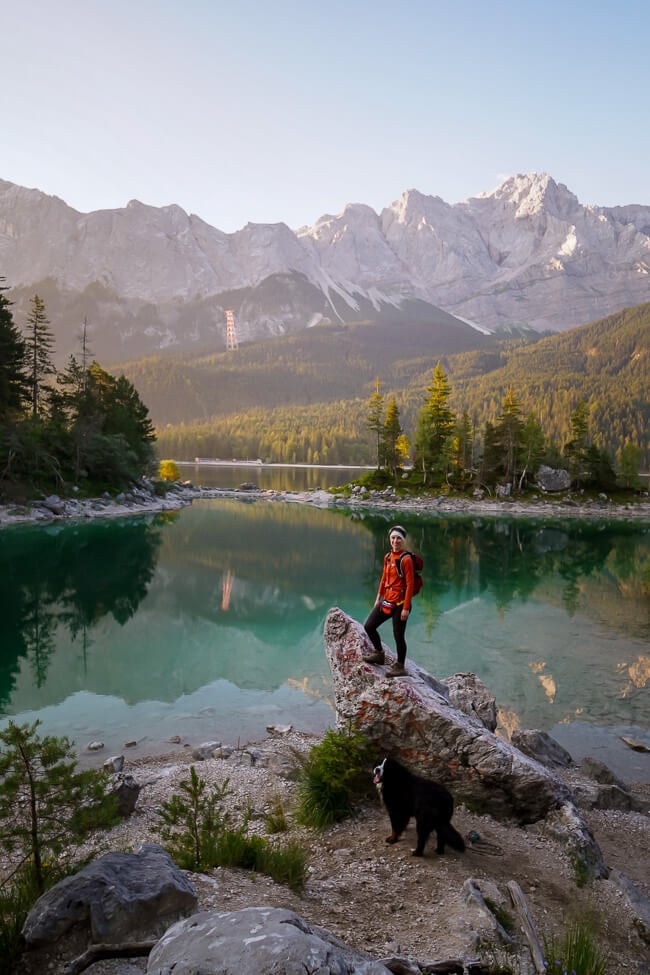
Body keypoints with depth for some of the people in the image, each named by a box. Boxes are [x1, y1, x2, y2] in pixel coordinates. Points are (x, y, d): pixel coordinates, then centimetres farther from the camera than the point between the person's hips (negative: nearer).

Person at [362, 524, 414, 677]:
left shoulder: (406, 559, -15)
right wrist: (378, 598, 15)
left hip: (400, 603, -8)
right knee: (368, 627, 11)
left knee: (398, 636, 2)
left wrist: (406, 608, -17)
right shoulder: (387, 557, 8)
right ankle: (379, 654, 32)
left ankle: (400, 667, 19)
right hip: (386, 601, 8)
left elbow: (410, 585, -16)